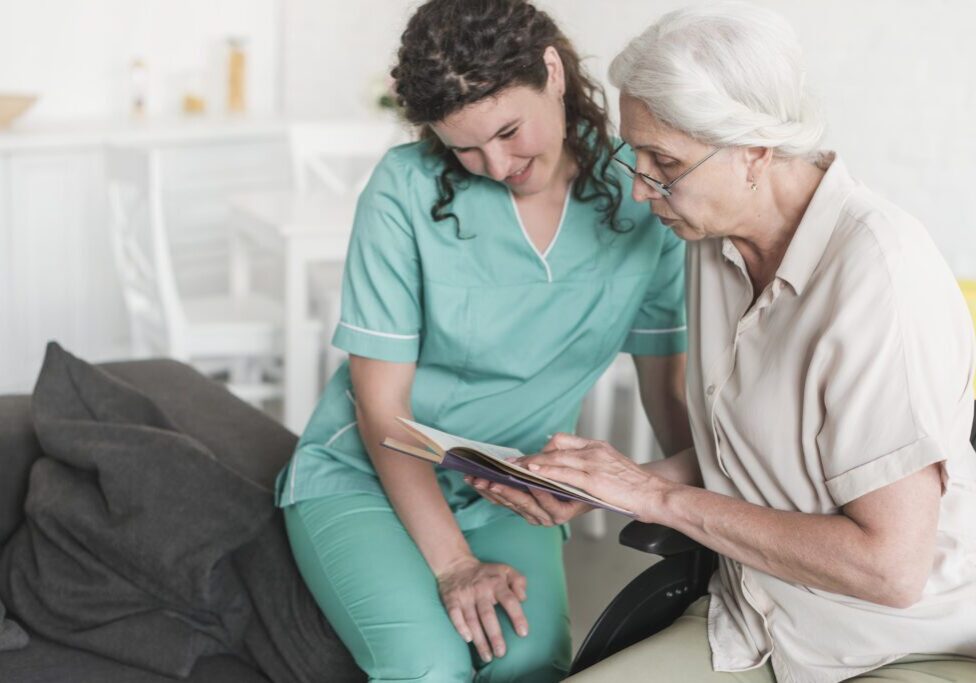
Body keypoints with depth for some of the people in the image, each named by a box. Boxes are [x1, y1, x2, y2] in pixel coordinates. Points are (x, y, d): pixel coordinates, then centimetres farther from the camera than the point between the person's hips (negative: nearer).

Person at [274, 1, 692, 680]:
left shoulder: (639, 192, -8)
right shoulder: (407, 187, -16)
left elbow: (671, 393, 1)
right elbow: (382, 405, -13)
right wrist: (453, 564, -19)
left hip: (510, 496, 3)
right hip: (365, 476, -2)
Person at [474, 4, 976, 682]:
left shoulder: (876, 269, -24)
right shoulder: (717, 243, 2)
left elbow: (891, 564, -25)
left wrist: (661, 496, -19)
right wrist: (608, 486, -3)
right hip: (750, 627, 7)